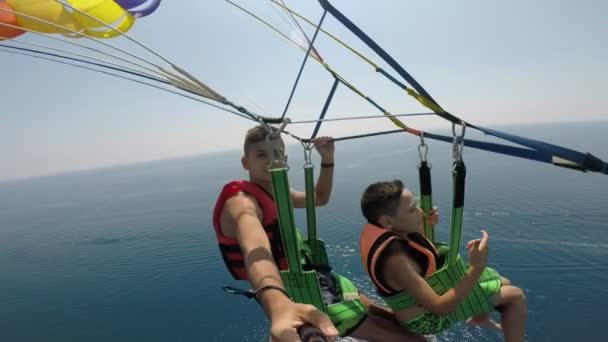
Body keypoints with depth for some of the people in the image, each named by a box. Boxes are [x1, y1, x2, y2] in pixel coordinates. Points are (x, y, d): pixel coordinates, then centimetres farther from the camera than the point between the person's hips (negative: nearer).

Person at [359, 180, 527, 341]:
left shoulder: (381, 230, -11)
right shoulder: (394, 260, -38)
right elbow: (439, 307, -34)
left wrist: (423, 224, -8)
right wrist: (476, 268, -38)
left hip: (428, 287, 9)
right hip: (428, 315, -8)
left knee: (504, 284, 19)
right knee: (515, 296, -4)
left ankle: (480, 318, 44)